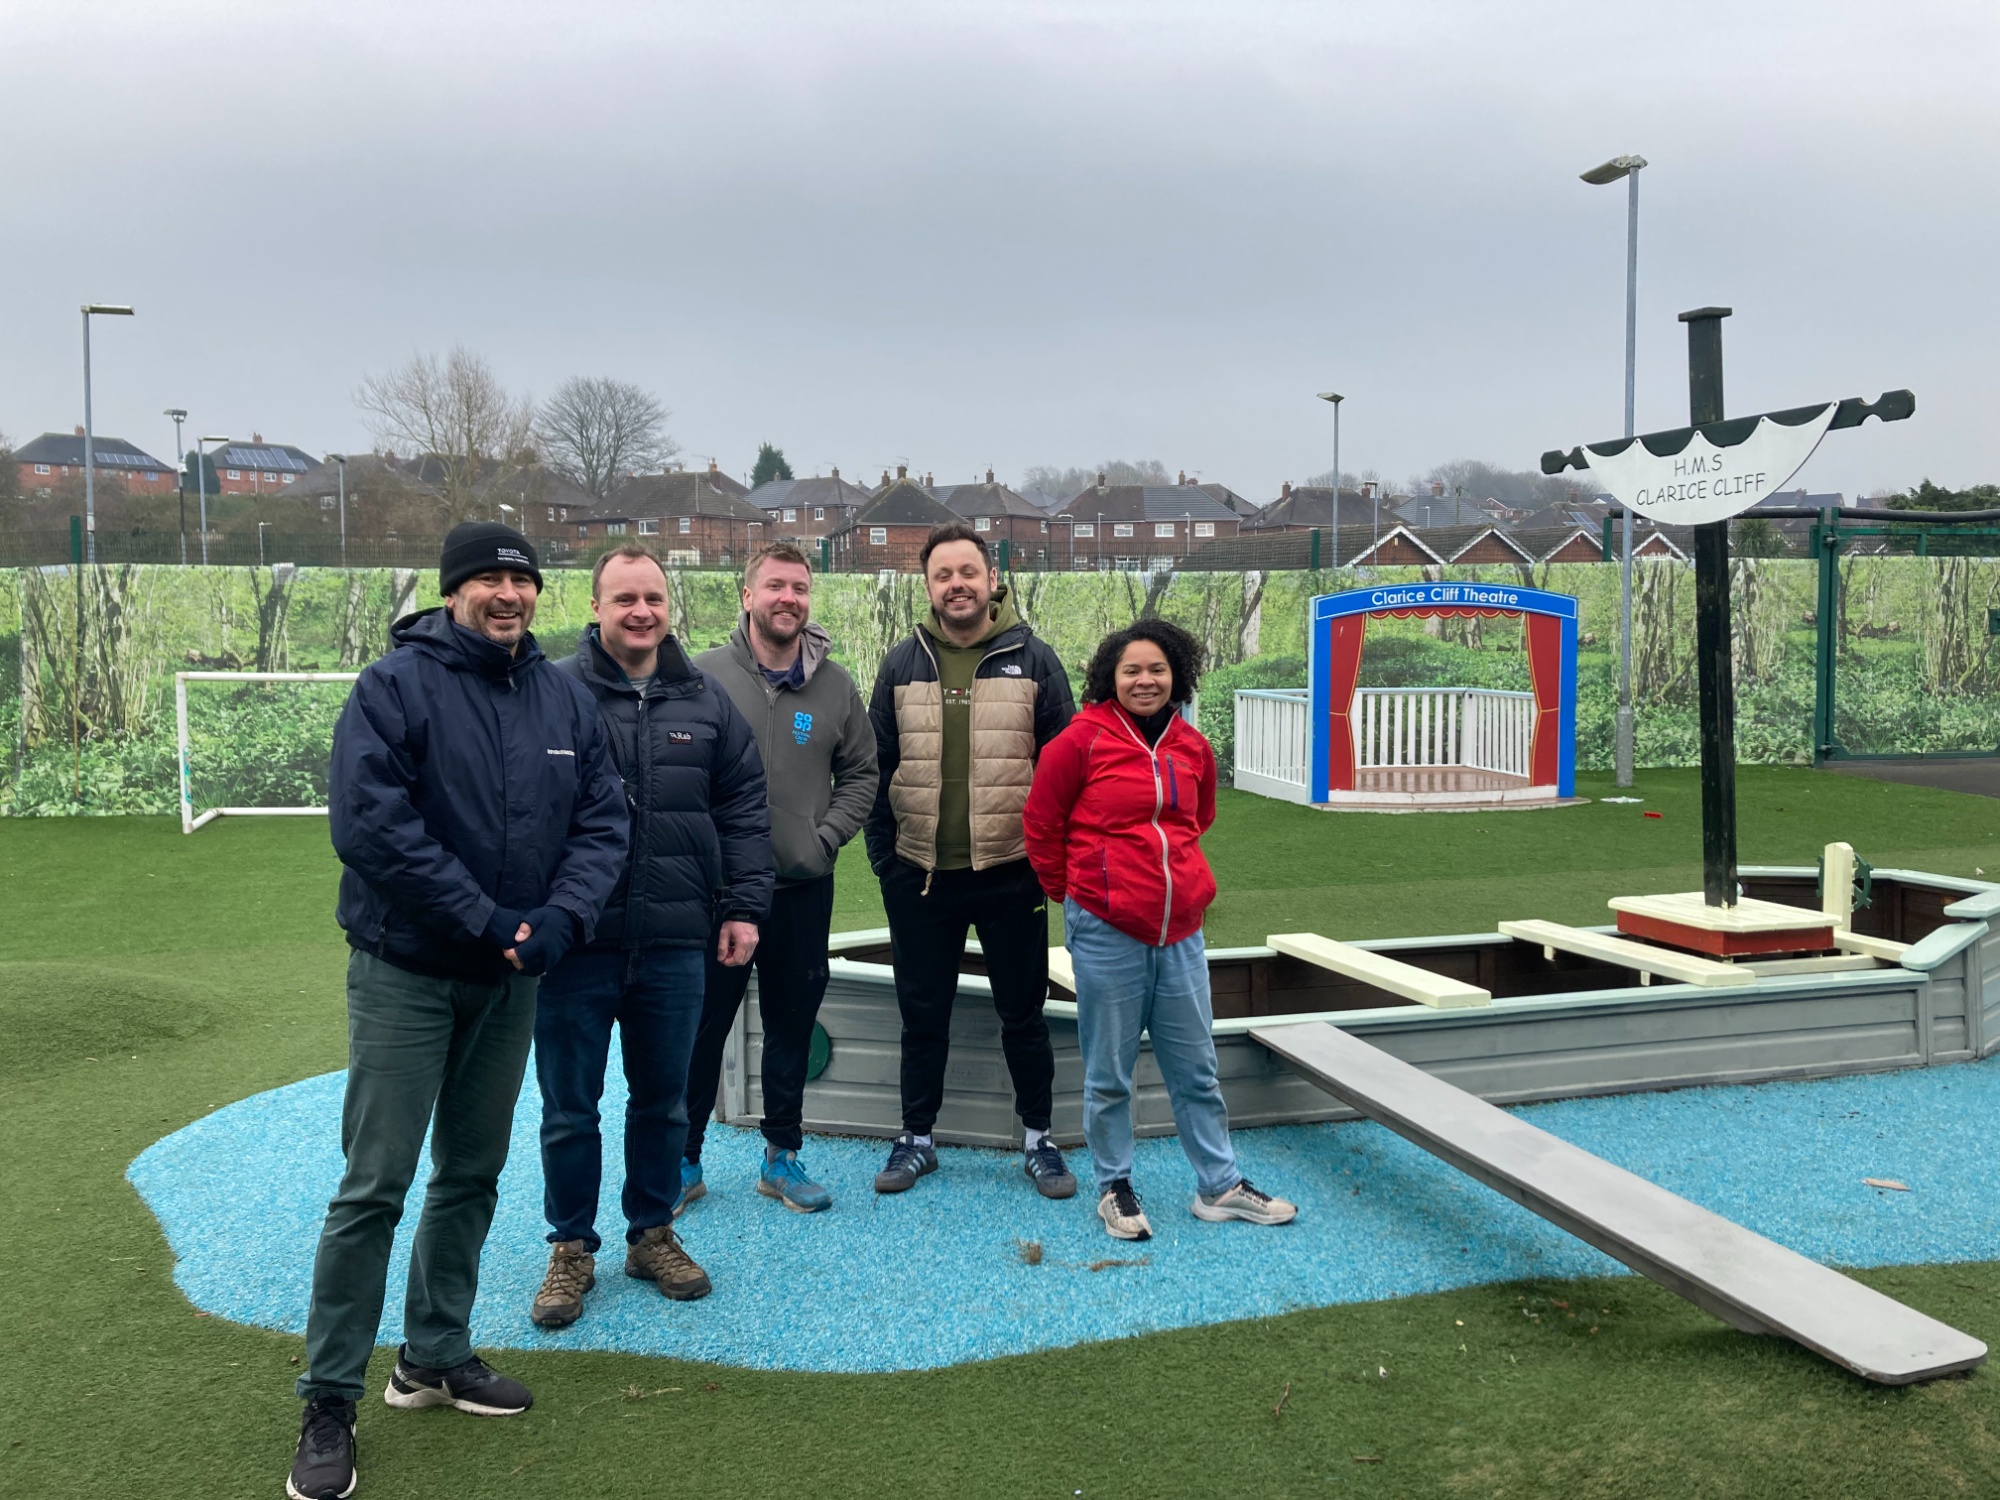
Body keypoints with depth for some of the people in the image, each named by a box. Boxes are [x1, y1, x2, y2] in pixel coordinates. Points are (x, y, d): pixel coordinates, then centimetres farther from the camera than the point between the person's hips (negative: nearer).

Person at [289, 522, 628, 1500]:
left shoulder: (565, 701, 5)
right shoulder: (395, 687, -11)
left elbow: (602, 821, 2)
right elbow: (369, 822, -20)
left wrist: (560, 918, -15)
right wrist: (483, 919, -21)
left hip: (510, 978, 6)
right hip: (405, 972, -5)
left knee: (472, 1175, 15)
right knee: (376, 1186, -2)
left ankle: (435, 1355, 32)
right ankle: (329, 1401, 13)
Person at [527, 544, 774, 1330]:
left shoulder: (705, 702, 7)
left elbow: (744, 809, 10)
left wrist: (743, 905, 4)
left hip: (674, 943, 3)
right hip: (574, 941, -3)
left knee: (663, 1100, 16)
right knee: (569, 1108, 9)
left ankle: (653, 1233, 33)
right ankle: (571, 1247, 26)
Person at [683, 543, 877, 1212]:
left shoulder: (835, 686, 3)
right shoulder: (704, 675, -5)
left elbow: (860, 775, 9)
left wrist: (825, 839, -3)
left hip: (804, 888, 3)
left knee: (793, 1026, 13)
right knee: (702, 1026, 6)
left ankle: (782, 1156, 28)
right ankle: (684, 1160, 21)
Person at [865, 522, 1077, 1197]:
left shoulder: (1032, 659, -1)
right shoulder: (902, 663, 4)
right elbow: (878, 766, 7)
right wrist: (883, 854, 4)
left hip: (1011, 872, -1)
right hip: (919, 876, 2)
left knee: (1022, 1012, 11)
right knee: (922, 1013, 13)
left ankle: (1038, 1139, 27)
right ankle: (917, 1138, 29)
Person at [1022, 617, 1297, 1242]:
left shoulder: (1192, 746, 6)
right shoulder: (1082, 740, -9)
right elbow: (1042, 825, 0)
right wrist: (1071, 891, 8)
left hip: (1180, 932, 4)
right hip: (1105, 933, -4)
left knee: (1196, 1068, 13)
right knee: (1109, 1073, 7)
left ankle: (1220, 1185, 25)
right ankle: (1114, 1186, 24)